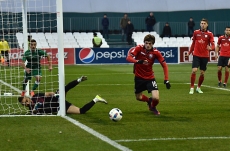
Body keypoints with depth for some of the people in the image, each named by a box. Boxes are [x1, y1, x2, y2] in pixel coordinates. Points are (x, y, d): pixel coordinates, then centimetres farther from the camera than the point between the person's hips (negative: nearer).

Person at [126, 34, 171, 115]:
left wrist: (166, 80, -19)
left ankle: (153, 107, 20)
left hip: (150, 77, -1)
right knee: (138, 97, 13)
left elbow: (164, 65, -11)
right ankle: (149, 100, 49)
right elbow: (128, 58, -25)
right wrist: (138, 61, -45)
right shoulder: (139, 48, -16)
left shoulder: (156, 52, -15)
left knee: (156, 98, -17)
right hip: (139, 77, 1)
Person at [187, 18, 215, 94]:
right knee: (194, 70, -14)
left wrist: (211, 48, -31)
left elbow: (213, 45, -9)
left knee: (202, 73, 5)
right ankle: (192, 88, -6)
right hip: (196, 55, 0)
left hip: (205, 56, 0)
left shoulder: (209, 34, -2)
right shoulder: (196, 32, 2)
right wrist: (190, 52, 14)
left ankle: (198, 87, 24)